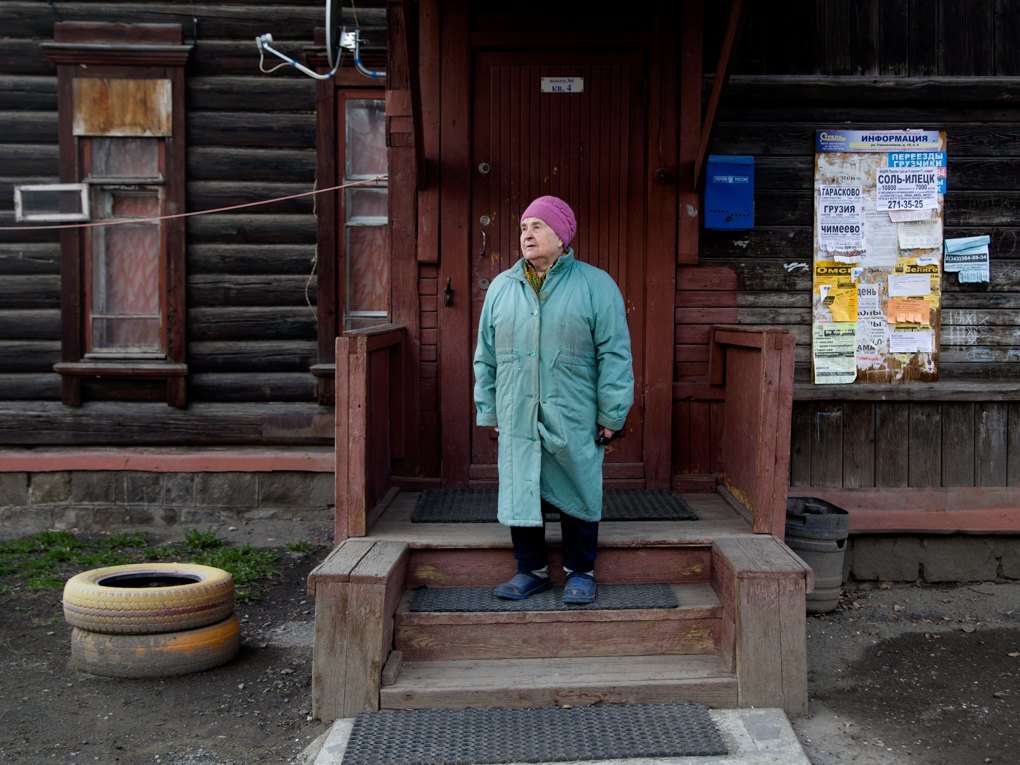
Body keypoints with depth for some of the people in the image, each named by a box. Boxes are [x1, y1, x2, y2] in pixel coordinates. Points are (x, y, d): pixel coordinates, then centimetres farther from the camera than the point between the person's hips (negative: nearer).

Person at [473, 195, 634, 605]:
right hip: (517, 420, 3)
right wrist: (489, 410, 12)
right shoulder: (501, 287, 9)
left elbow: (615, 354, -3)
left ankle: (580, 572, 22)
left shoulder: (596, 286, -1)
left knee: (577, 496, 6)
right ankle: (531, 570, 23)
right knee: (520, 493, 7)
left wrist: (611, 415, -6)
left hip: (574, 421, -3)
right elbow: (486, 356, 14)